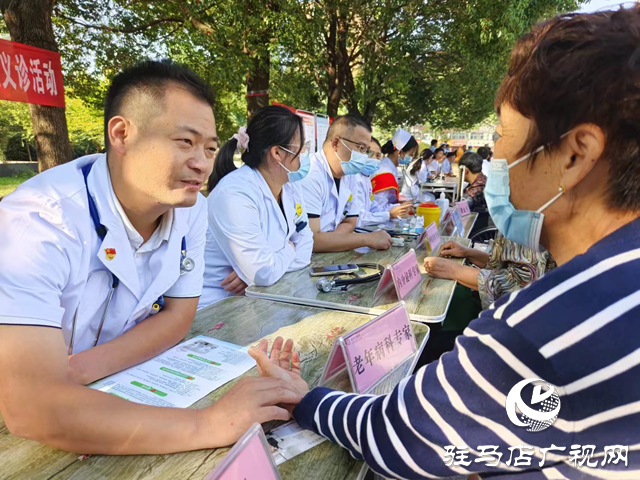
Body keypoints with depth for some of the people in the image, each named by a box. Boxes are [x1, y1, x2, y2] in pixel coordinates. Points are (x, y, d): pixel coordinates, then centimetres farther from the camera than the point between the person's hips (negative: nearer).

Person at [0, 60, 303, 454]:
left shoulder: (192, 206, -9)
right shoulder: (39, 221, -27)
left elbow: (179, 314, -4)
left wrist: (85, 367, -19)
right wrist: (208, 425, -38)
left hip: (131, 390, 6)